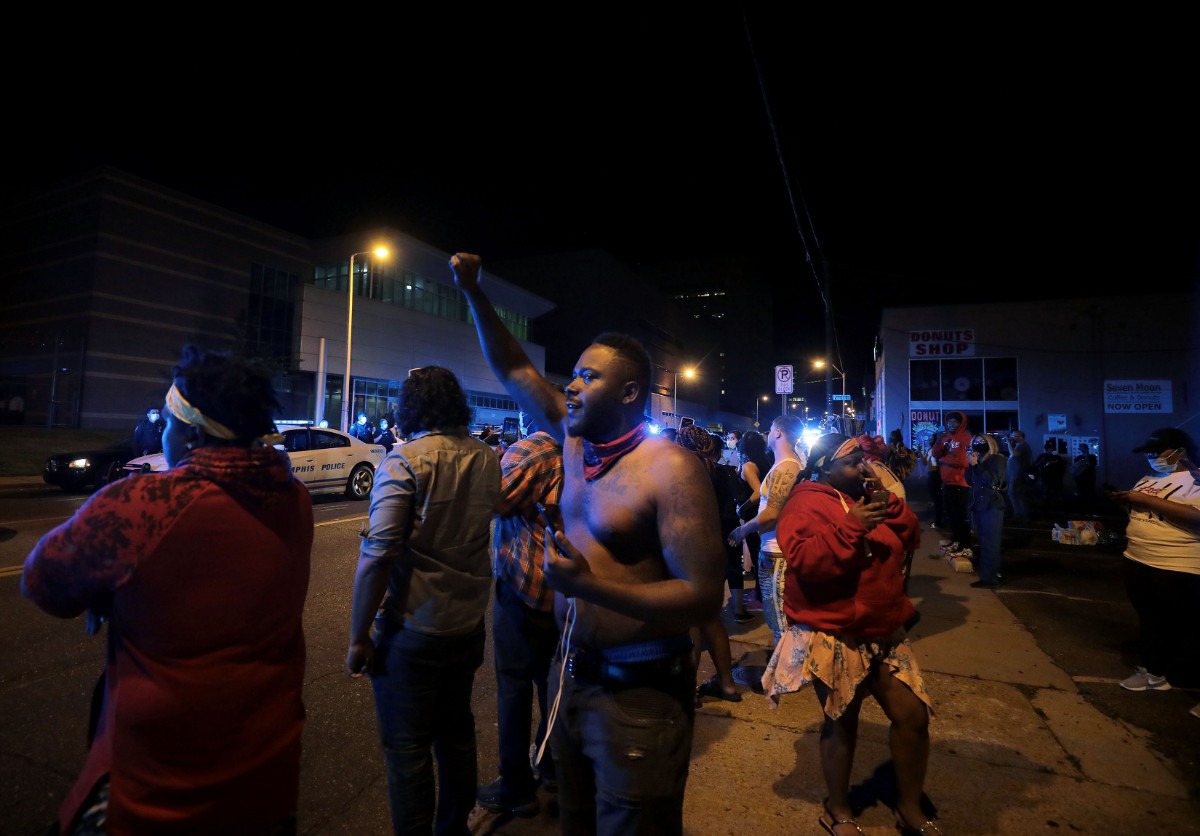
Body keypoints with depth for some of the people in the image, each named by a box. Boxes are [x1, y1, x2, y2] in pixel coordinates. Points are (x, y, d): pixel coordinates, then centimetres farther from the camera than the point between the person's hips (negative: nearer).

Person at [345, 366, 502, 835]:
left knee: (407, 749, 11)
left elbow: (378, 555, -22)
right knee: (456, 731, 23)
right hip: (470, 623, 6)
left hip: (413, 631, -6)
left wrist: (358, 637, -14)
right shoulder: (487, 459, 0)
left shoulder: (404, 460, -17)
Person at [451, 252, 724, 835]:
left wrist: (591, 587, -32)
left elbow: (704, 596, -23)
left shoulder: (669, 469, -21)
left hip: (638, 692, -7)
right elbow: (514, 371, 9)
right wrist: (473, 293, 3)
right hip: (573, 676, 7)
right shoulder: (577, 444, 1)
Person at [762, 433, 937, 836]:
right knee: (841, 722, 8)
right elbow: (803, 560, -28)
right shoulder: (805, 505, -14)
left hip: (883, 632, 7)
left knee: (913, 716, 9)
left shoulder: (866, 498, 12)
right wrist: (849, 526, -28)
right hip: (833, 637, -7)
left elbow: (909, 538, 11)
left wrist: (890, 502, -5)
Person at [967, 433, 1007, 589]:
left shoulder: (997, 460, -7)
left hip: (992, 507, -7)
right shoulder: (979, 460, 14)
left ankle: (990, 578, -7)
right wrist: (970, 465, -1)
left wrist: (976, 465, -20)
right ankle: (989, 574, 16)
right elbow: (970, 481, 11)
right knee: (984, 542, 10)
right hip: (979, 506, 7)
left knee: (990, 543, -8)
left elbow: (992, 481, -19)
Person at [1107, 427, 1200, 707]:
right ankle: (1152, 671, 31)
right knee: (1149, 622, 18)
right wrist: (1124, 501, 0)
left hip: (1177, 570, -8)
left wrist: (1148, 500, -23)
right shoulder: (1148, 479, 13)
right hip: (1138, 562, 8)